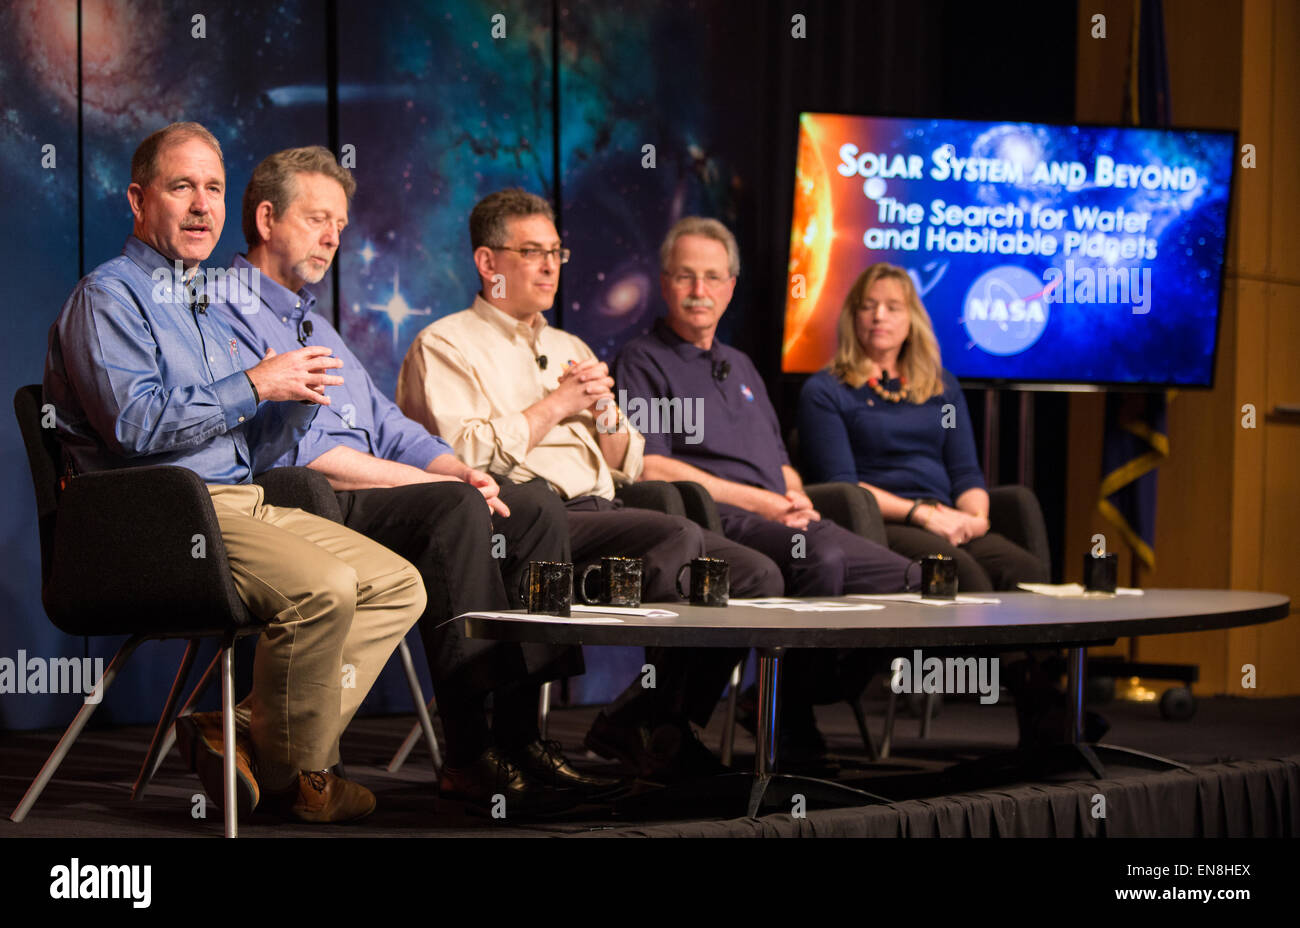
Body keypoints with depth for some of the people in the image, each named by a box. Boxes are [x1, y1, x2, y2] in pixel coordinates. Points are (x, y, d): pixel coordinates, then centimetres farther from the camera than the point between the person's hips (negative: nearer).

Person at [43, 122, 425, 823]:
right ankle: (291, 779, -10)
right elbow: (134, 423, -18)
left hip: (241, 503, 9)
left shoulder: (203, 306, 26)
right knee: (321, 585, -30)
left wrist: (298, 397, 2)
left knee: (398, 585, -4)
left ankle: (244, 733, -8)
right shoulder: (108, 295, -2)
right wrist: (253, 385, -13)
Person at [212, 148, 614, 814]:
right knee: (454, 509, -32)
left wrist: (459, 471, 0)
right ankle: (469, 758, -33)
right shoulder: (228, 313, -3)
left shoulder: (317, 326, 30)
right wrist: (434, 481, -13)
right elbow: (300, 452, -14)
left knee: (535, 503, -8)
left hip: (370, 498, 10)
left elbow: (391, 430, 23)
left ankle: (520, 735, -15)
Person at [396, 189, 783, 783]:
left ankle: (631, 725, -10)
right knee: (677, 535, -32)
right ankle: (658, 729, -19)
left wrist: (605, 411, 5)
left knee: (756, 575, -14)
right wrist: (557, 404, -2)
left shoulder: (570, 349, 30)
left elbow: (628, 466, 27)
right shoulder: (446, 346, 7)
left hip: (601, 513, 8)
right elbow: (467, 456, -10)